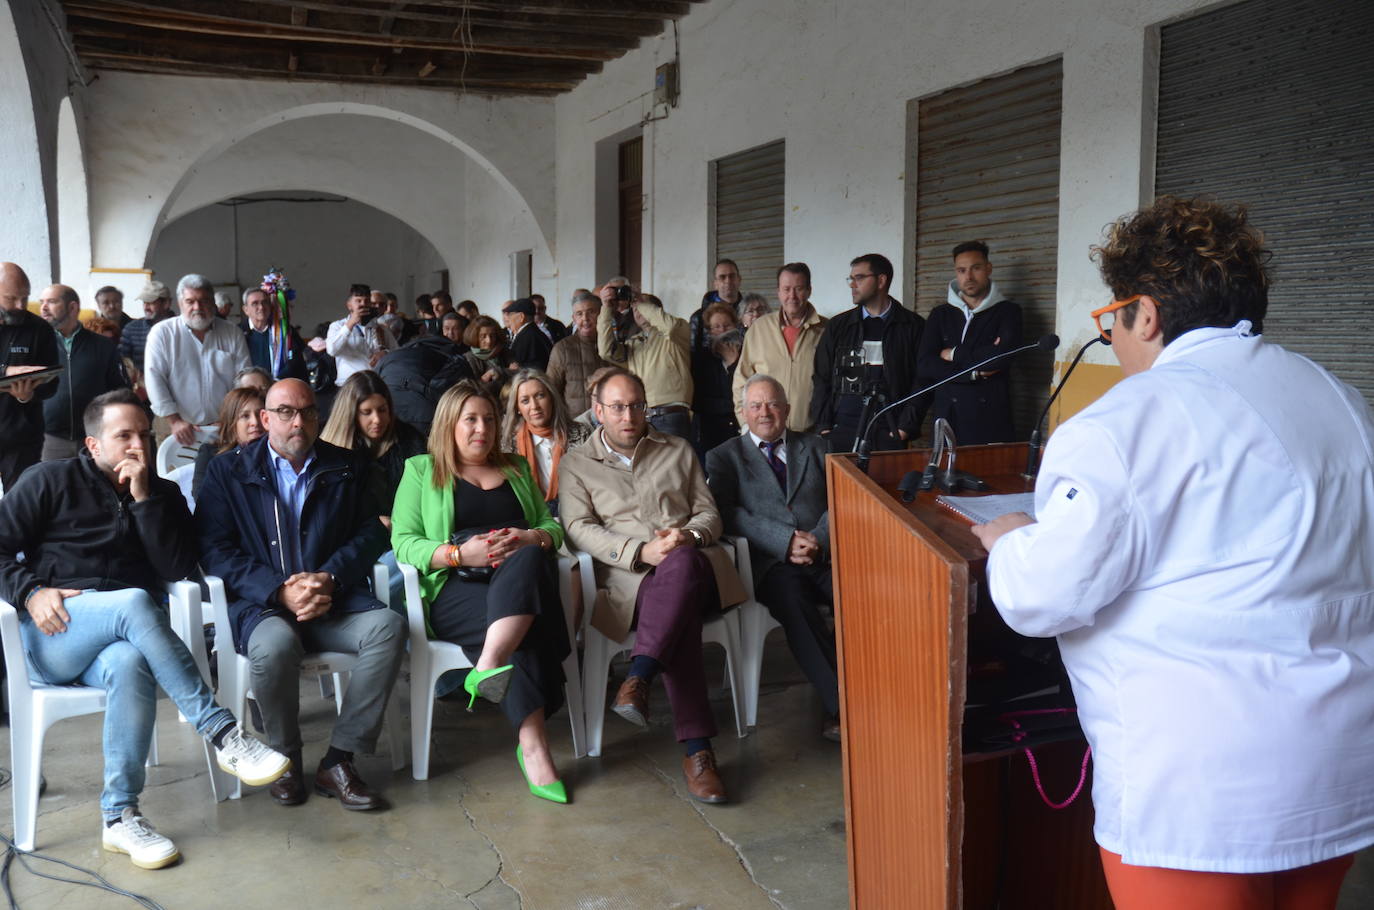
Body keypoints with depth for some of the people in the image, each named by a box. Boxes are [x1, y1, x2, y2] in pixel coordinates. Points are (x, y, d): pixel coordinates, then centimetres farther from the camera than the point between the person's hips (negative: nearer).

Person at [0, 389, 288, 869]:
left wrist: (144, 498, -6)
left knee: (131, 663, -37)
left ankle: (120, 816, -30)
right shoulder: (52, 481, 8)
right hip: (47, 635, -2)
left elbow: (178, 569, 1)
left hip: (115, 639, 2)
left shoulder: (163, 495, 15)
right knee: (135, 602, -35)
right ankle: (224, 734, -36)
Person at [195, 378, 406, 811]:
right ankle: (286, 760, -9)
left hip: (334, 598, 2)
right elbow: (214, 550, -2)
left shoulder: (348, 468, 15)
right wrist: (280, 591, -16)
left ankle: (338, 761, -19)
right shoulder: (227, 471, 8)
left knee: (388, 625, -28)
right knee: (275, 644, -36)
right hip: (261, 603, -2)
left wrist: (329, 579, -14)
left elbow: (369, 534, 7)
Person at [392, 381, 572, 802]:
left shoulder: (516, 468, 28)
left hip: (521, 581, 3)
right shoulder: (421, 470, 17)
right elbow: (403, 542, 3)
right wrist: (459, 553, -14)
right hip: (454, 591, -3)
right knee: (523, 631, -35)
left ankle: (489, 667, -46)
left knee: (528, 560, -37)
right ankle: (534, 745, -36)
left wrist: (532, 539, -5)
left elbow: (552, 524, 20)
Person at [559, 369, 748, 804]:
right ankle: (696, 748, -41)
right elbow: (580, 529, 1)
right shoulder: (576, 465, 17)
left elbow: (709, 514, 19)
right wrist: (642, 552, -15)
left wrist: (689, 535, -8)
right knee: (682, 612, -40)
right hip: (628, 578, -2)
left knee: (681, 564, -41)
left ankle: (638, 678, -47)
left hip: (693, 562, 2)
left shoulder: (678, 451, 24)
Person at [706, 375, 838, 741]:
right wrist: (786, 541, -13)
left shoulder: (814, 447, 24)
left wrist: (820, 540, -9)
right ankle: (842, 705, -31)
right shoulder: (724, 456, 16)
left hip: (825, 556, 2)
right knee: (792, 601, -35)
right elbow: (727, 513, -1)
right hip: (772, 564, -2)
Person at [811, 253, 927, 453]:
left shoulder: (912, 326, 6)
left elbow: (921, 381, 1)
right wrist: (823, 426, 0)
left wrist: (906, 427, -8)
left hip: (890, 431, -2)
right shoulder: (838, 326, 13)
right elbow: (821, 379, 11)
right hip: (843, 431, 2)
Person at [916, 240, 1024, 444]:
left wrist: (955, 355, -2)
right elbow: (924, 365, 1)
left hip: (992, 419, -2)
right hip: (948, 418, 2)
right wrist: (974, 373, -7)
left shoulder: (1007, 311, 7)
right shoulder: (940, 315, 14)